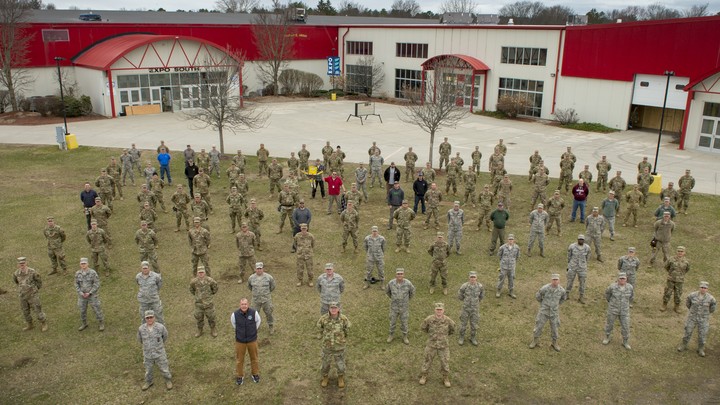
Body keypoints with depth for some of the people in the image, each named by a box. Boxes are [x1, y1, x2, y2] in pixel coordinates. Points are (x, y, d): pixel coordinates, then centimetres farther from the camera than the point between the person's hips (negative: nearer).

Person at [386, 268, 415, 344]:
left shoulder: (408, 283, -26)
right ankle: (391, 335, 43)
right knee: (392, 322, 18)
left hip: (404, 307, 0)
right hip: (394, 306, 1)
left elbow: (412, 291, -3)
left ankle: (404, 336, 41)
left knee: (404, 323, 17)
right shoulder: (391, 283, -23)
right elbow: (387, 291, 1)